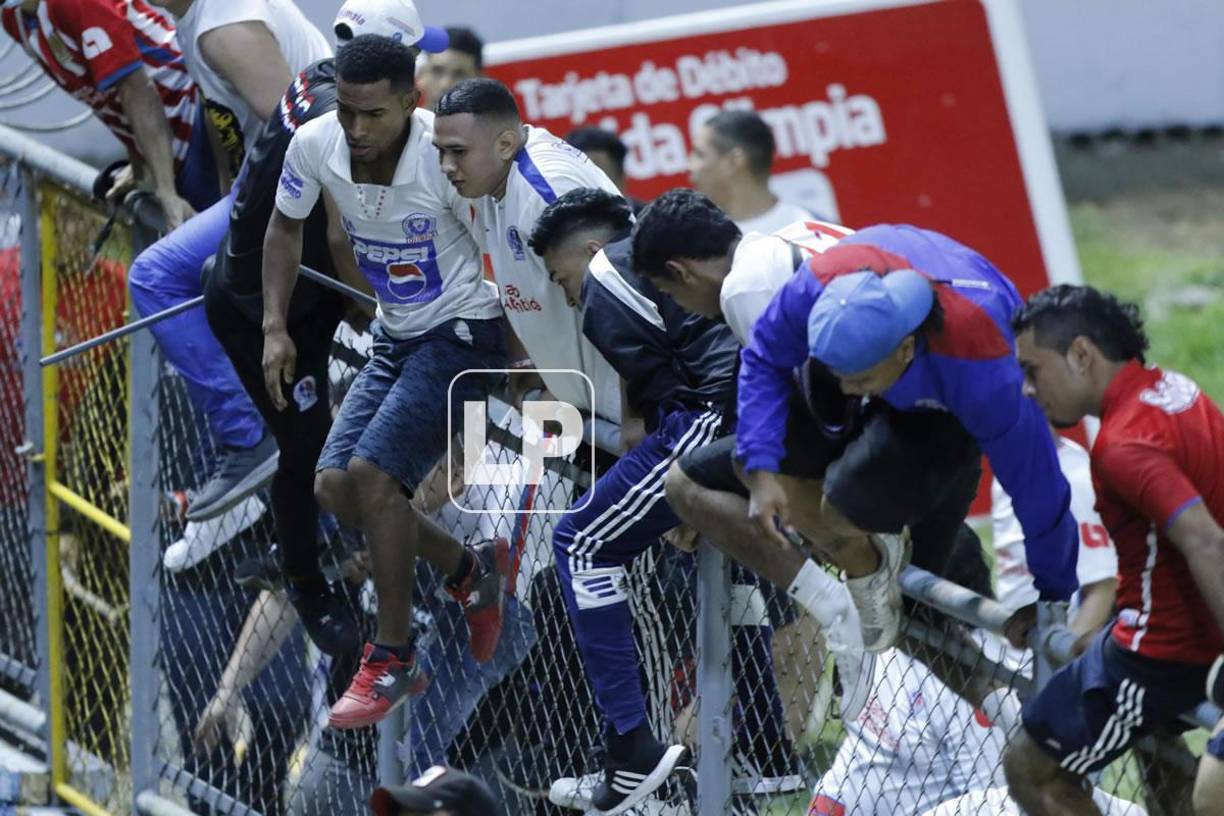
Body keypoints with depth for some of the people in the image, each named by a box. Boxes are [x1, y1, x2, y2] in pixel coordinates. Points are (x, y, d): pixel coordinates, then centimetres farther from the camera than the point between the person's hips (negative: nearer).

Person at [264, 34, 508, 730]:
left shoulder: (446, 157, -27)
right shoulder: (314, 144, -11)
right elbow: (285, 229, 10)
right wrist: (276, 328, 1)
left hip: (463, 330, -7)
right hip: (395, 335, 7)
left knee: (373, 472, -21)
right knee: (335, 488, 1)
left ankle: (395, 662, -7)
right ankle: (472, 573, 25)